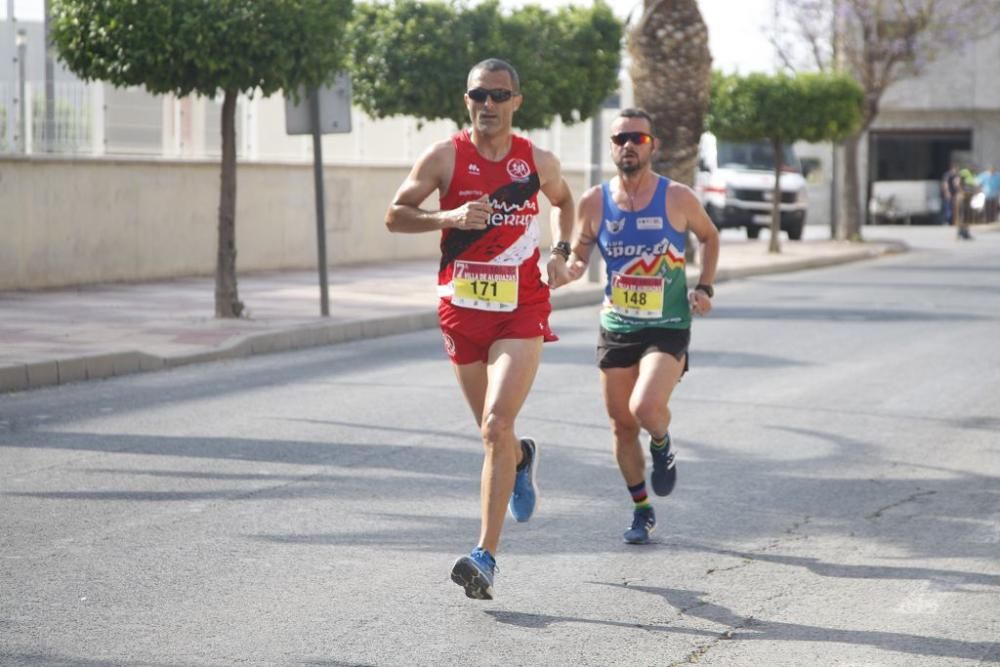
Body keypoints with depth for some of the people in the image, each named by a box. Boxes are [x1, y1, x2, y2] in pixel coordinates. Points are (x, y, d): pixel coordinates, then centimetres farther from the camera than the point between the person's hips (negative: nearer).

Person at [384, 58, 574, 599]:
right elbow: (395, 215, -2)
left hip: (521, 311, -2)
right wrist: (449, 217, -18)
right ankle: (522, 457, 54)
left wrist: (560, 252, 7)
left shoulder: (538, 162, 2)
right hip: (461, 308, 2)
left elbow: (562, 200, 23)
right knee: (492, 430, 14)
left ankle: (486, 557, -20)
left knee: (496, 426, -18)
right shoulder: (445, 158, -3)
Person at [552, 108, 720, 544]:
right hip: (616, 328, 3)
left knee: (646, 408, -24)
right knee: (621, 425, 8)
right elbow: (578, 256, 9)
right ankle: (642, 510, 27)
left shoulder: (678, 198, -7)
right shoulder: (594, 202, -2)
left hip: (668, 328, -3)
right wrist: (568, 268, -14)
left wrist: (705, 287, 0)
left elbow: (709, 237, 12)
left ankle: (662, 446, 13)